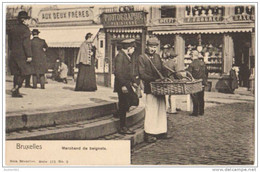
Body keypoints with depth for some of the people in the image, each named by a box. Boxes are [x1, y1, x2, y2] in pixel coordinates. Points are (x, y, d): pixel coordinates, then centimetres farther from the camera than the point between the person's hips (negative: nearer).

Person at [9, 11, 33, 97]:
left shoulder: (13, 29, 15)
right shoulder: (25, 29, -7)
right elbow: (26, 43, -15)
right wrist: (29, 55, -16)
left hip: (13, 54, 7)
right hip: (22, 55, -7)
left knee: (16, 73, 10)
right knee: (25, 72, 0)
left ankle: (15, 92, 8)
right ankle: (16, 88, -12)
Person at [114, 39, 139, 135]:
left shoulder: (128, 56, 15)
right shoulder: (120, 56, -16)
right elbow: (118, 72, -22)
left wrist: (134, 81, 15)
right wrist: (123, 85, -24)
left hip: (127, 85, 10)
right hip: (122, 86, -10)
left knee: (134, 100, 10)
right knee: (123, 106, -4)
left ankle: (119, 112, 29)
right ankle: (122, 128, 4)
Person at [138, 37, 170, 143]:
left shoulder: (157, 57, 16)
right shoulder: (142, 58, -4)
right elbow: (142, 75, -12)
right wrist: (155, 80, -20)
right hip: (150, 88, -7)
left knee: (162, 110, 9)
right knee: (151, 110, -7)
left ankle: (161, 132, 18)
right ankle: (149, 134, 0)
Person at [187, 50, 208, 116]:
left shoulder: (192, 64, -14)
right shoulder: (203, 63, 6)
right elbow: (206, 73, 15)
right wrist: (205, 81, 25)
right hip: (202, 84, 6)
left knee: (195, 98, 0)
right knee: (201, 98, 13)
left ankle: (195, 112, 1)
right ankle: (201, 112, 20)